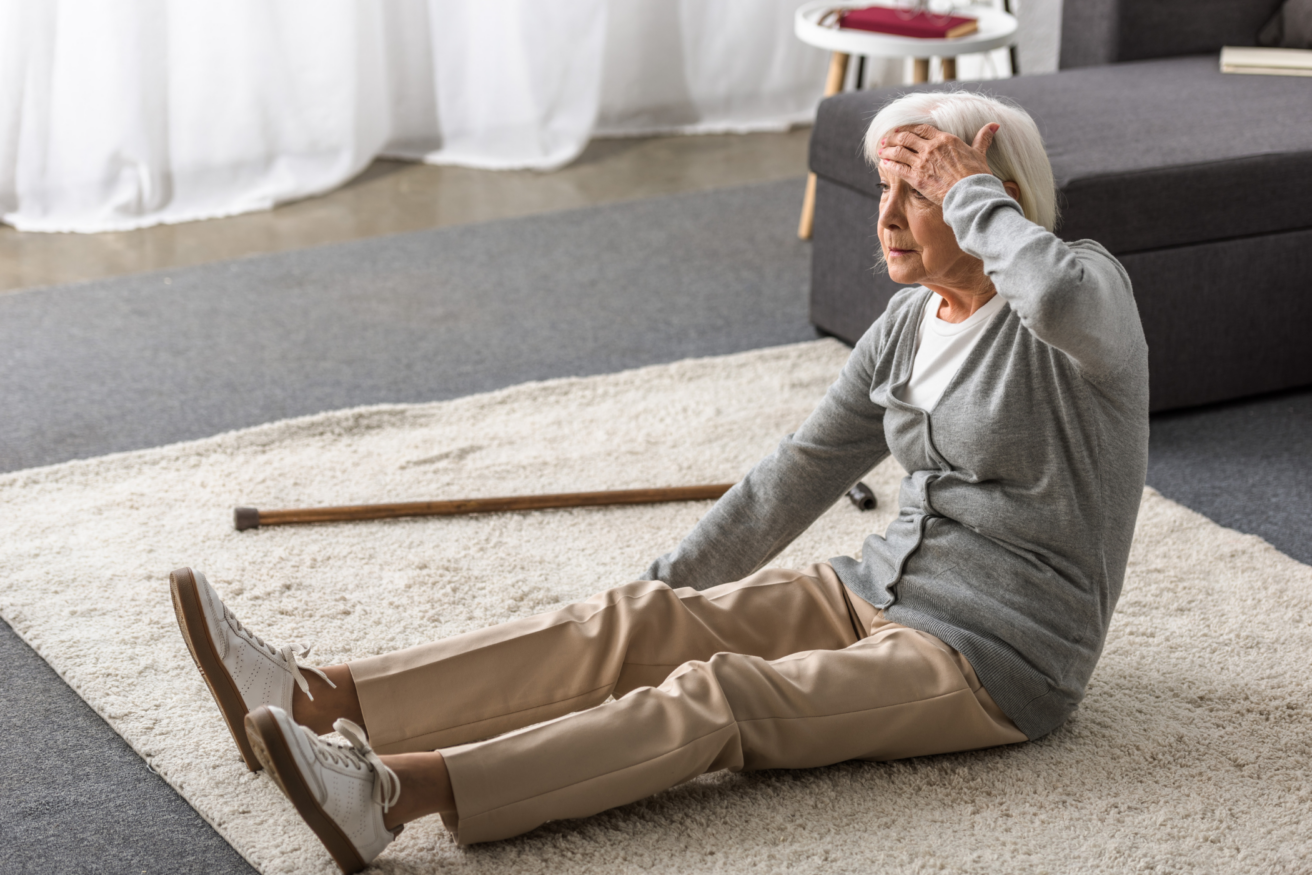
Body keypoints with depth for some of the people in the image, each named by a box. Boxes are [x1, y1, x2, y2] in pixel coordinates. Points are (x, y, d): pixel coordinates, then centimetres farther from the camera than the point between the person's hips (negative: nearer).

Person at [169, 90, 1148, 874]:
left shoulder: (1088, 288, -13)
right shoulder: (907, 326, 10)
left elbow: (1061, 300, -40)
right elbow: (799, 474, 14)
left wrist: (973, 196, -22)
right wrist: (661, 597, 12)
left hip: (997, 659, -7)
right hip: (880, 590, 7)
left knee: (721, 696, -29)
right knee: (634, 625, -13)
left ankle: (403, 790, -46)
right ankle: (319, 699, -26)